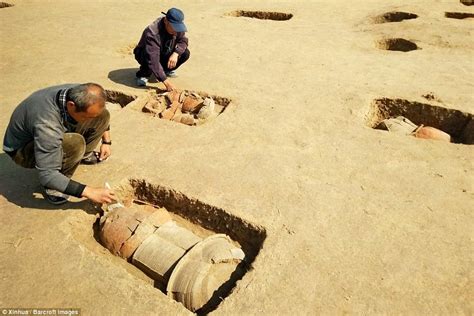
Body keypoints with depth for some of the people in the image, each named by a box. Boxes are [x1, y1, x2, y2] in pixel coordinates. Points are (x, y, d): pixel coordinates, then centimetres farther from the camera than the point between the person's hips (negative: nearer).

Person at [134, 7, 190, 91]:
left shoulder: (176, 26, -19)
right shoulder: (152, 33, -38)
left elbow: (183, 41, -8)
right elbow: (153, 60, -44)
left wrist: (176, 53, -32)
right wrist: (166, 81, -51)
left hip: (164, 53, 5)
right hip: (144, 54, -5)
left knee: (185, 53, -17)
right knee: (149, 60, -41)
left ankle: (166, 70, 7)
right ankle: (143, 75, -6)